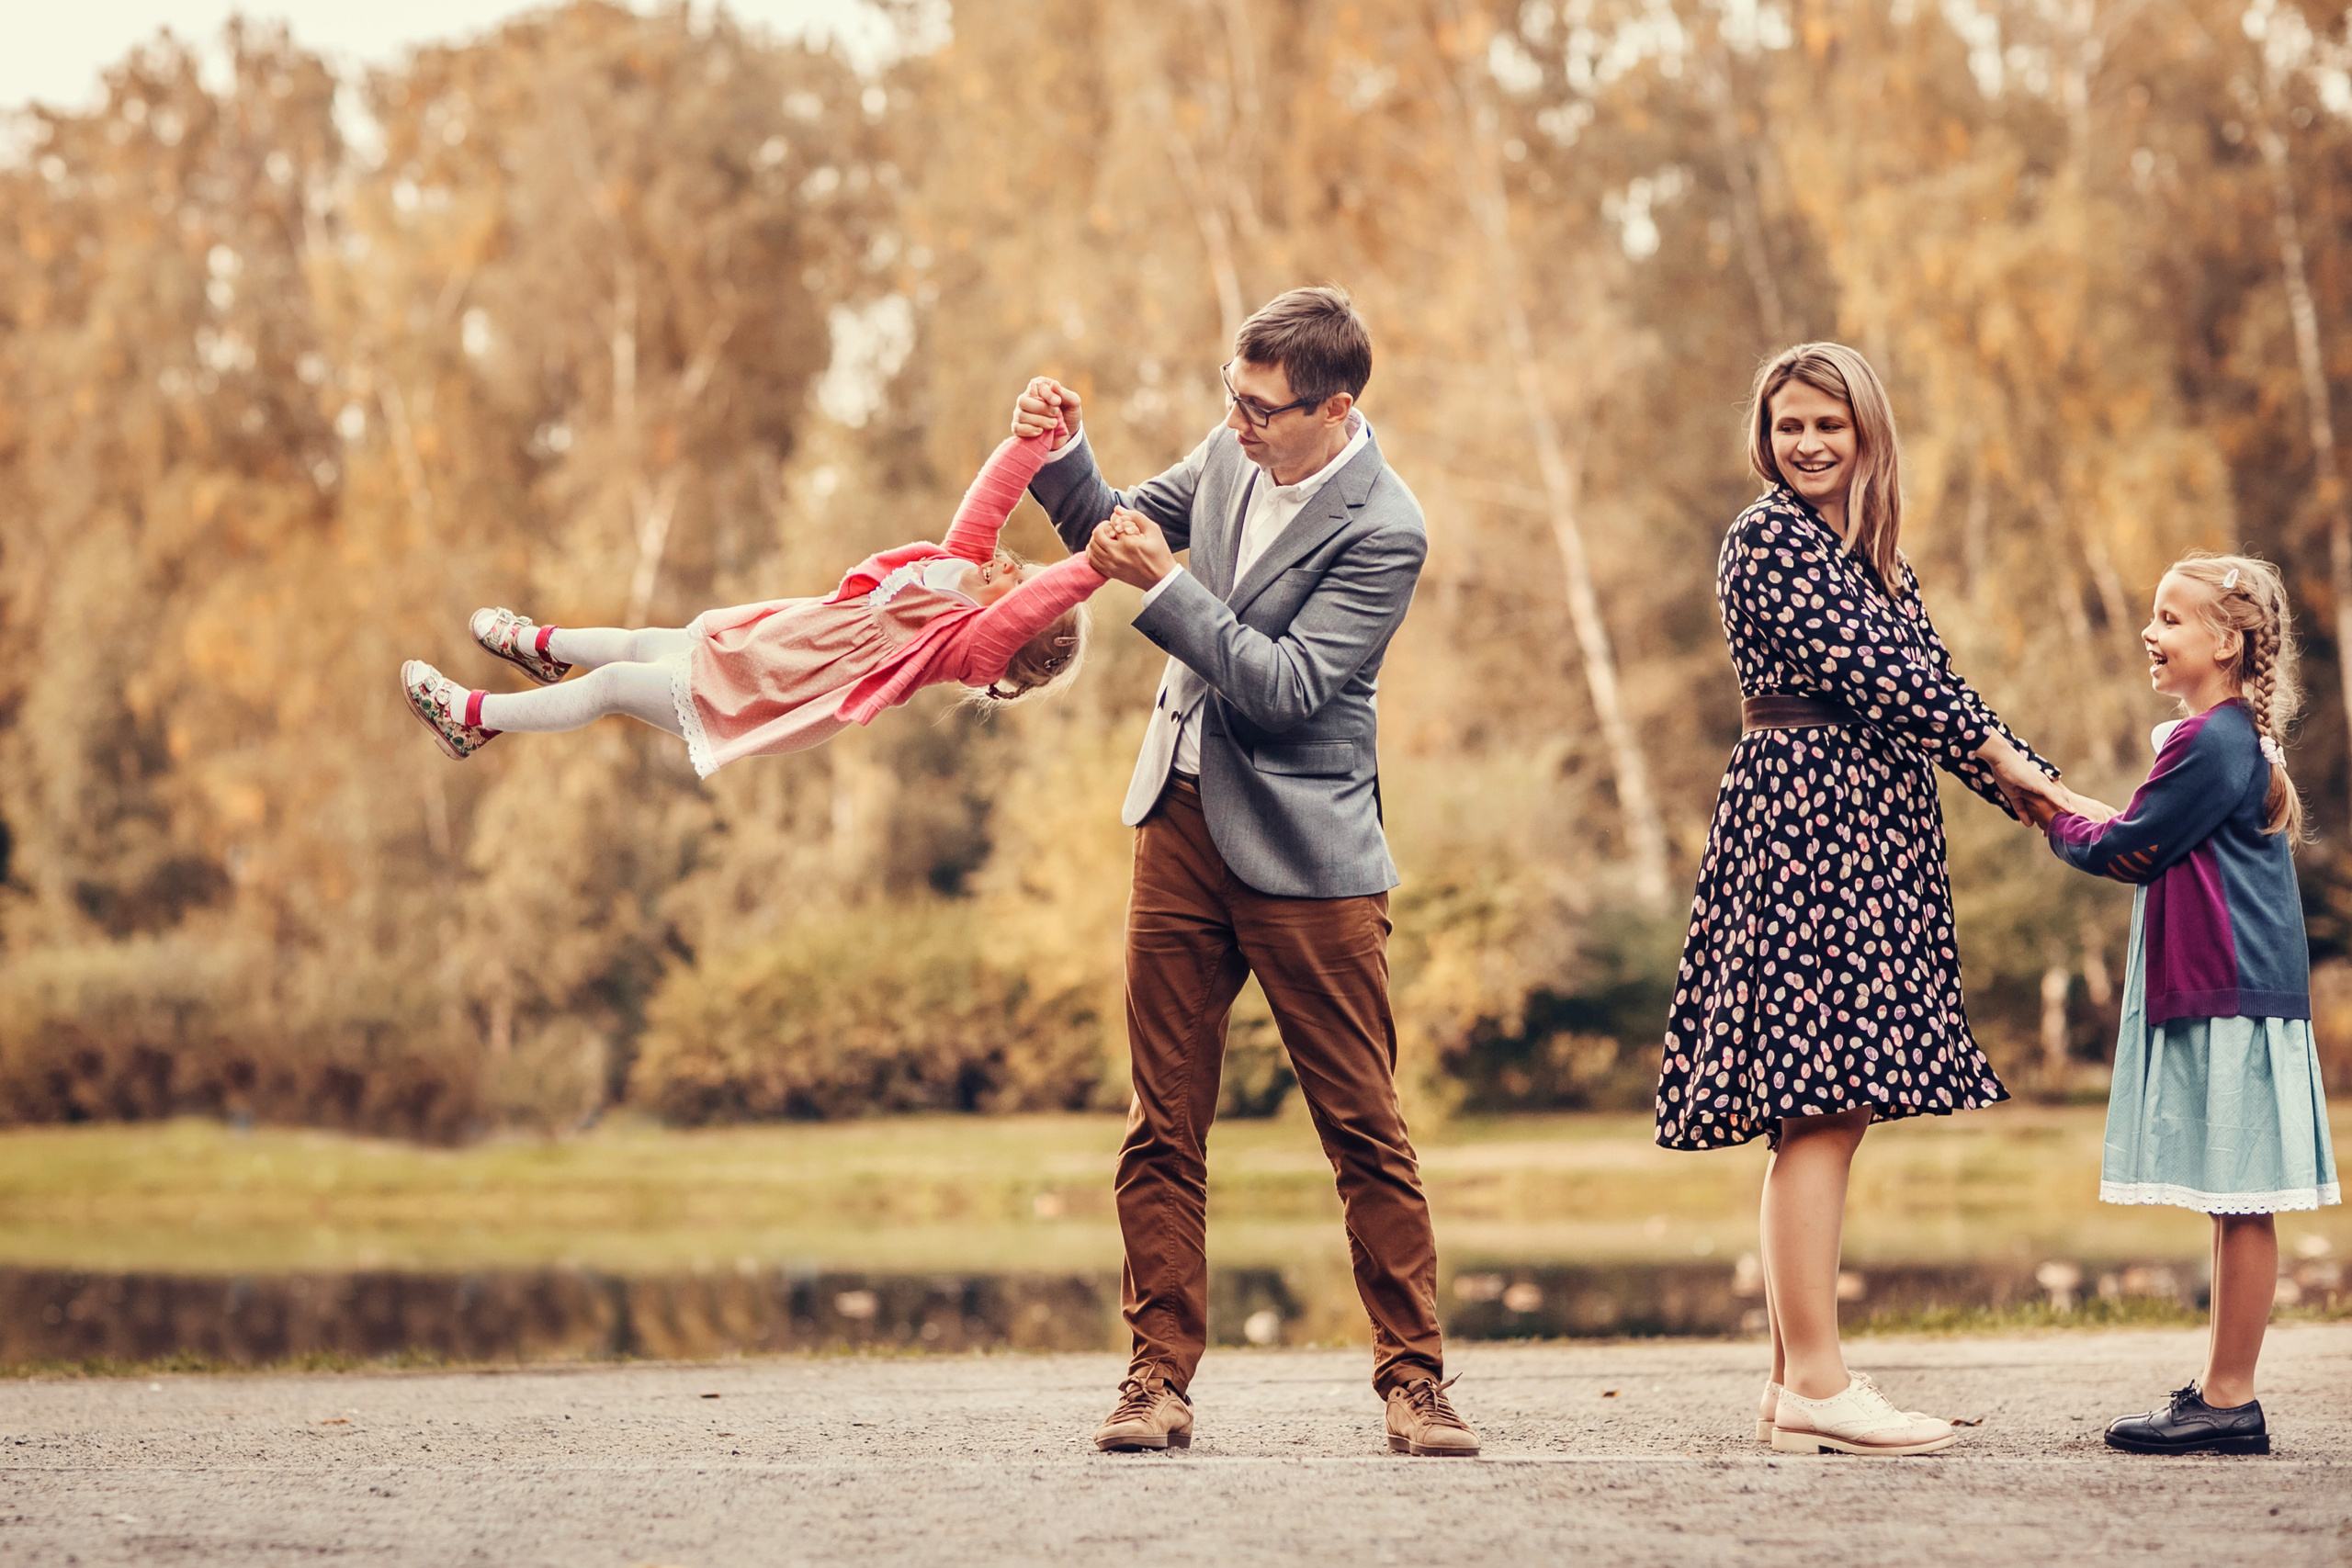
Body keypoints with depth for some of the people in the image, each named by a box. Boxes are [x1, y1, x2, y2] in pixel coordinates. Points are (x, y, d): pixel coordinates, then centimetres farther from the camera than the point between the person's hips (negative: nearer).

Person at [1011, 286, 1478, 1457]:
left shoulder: (1381, 531, -16)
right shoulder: (1234, 454, 4)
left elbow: (1288, 685, -22)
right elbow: (1115, 528, 20)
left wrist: (1163, 585, -24)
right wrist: (1062, 457, 1)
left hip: (1303, 854, -6)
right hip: (1183, 822, 6)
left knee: (1364, 1126, 0)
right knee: (1163, 1123, 5)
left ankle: (1412, 1375, 9)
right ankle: (1160, 1374, 9)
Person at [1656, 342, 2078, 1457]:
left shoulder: (1870, 554, 21)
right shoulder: (1768, 538, -6)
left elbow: (1921, 678, 18)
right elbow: (1860, 668, -14)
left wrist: (2041, 797, 10)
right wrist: (2000, 755, -8)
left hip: (1872, 830, 9)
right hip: (1808, 814, -9)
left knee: (1828, 1108, 6)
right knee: (1822, 1104, -11)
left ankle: (1798, 1383, 7)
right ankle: (1816, 1382, -12)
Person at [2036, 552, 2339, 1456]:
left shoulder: (2210, 744, -14)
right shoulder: (2238, 738, 18)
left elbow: (2129, 851, -11)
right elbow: (2167, 854, 20)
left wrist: (2064, 827, 7)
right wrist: (2090, 823, 8)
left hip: (2227, 1001, -11)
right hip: (2222, 995, 11)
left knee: (2240, 1204, -8)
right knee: (2234, 1209, 12)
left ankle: (2230, 1402, -6)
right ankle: (2221, 1390, 17)